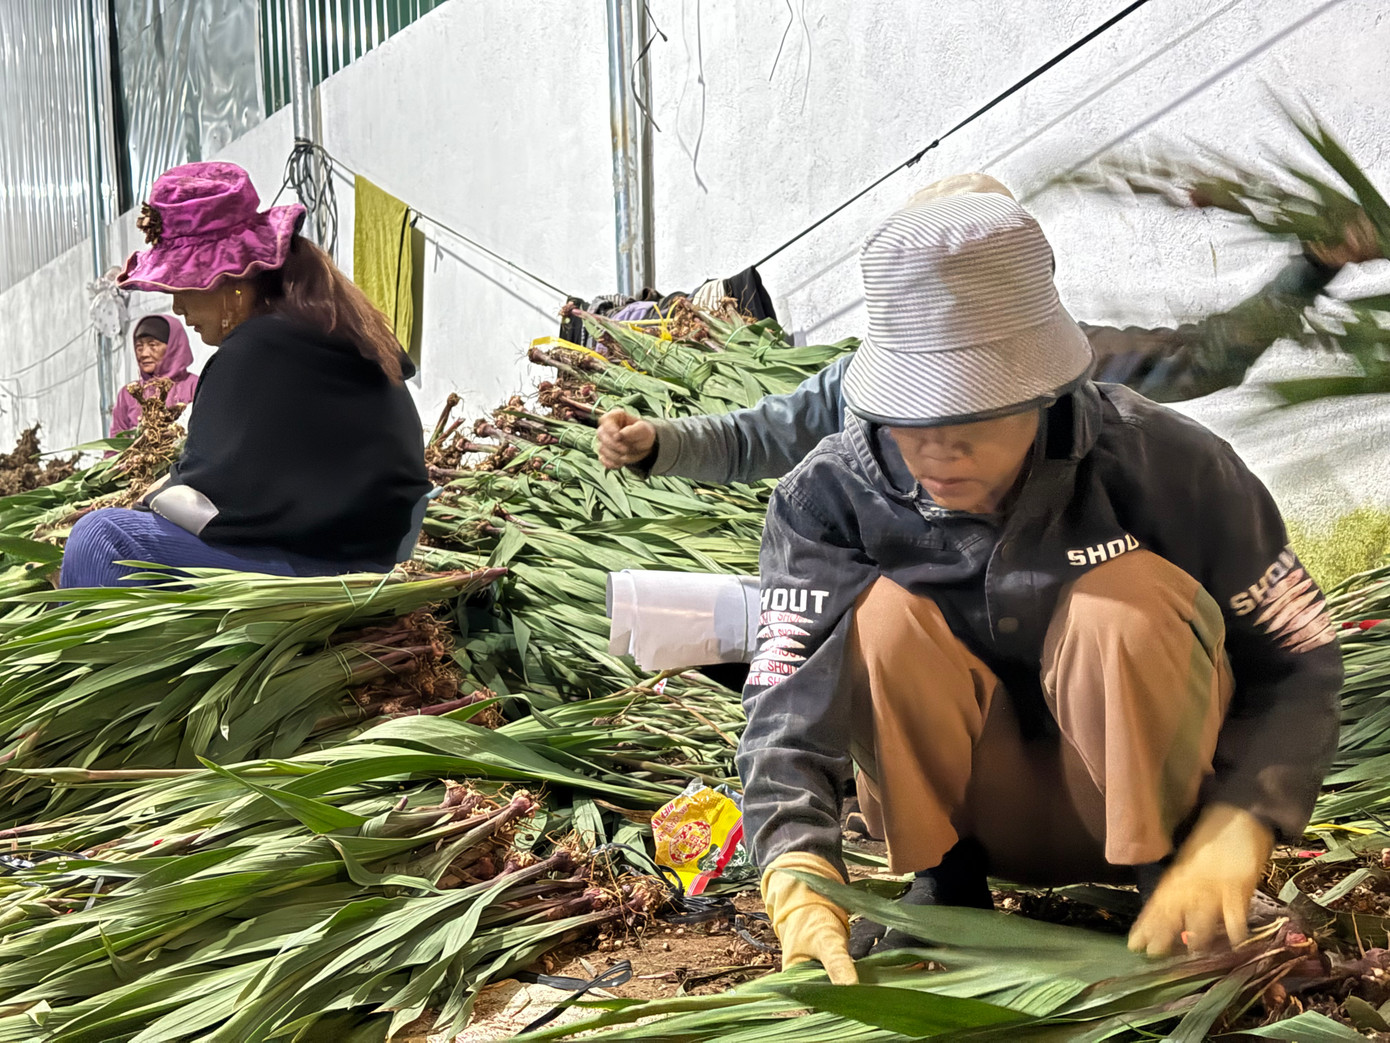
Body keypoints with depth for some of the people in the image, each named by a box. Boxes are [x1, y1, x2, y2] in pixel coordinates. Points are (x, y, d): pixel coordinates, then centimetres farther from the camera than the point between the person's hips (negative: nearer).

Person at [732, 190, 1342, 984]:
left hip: (1140, 797, -1)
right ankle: (944, 887, -8)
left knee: (1130, 596, -30)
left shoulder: (1163, 464, -21)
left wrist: (1235, 834, -31)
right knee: (885, 616, -27)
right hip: (974, 813, 1)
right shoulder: (829, 497, -18)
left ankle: (1166, 879, -12)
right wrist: (800, 873, -45)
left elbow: (1301, 664, -16)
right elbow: (787, 700, -27)